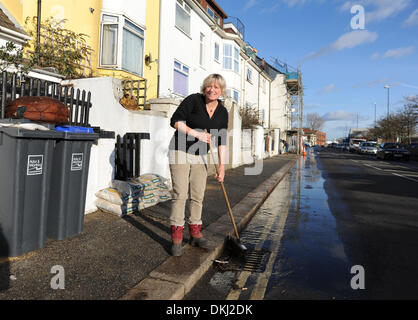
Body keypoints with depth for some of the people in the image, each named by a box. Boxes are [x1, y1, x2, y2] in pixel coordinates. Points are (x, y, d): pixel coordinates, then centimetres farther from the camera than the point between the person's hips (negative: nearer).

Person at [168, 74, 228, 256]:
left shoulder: (222, 113, 2)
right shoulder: (194, 100, -11)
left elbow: (221, 141, 2)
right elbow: (175, 121, -14)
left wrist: (222, 166, -5)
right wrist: (197, 134, -23)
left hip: (200, 156, 5)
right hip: (180, 152, -4)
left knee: (198, 196, 7)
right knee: (180, 195, -7)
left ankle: (195, 234, 20)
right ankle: (176, 239, 2)